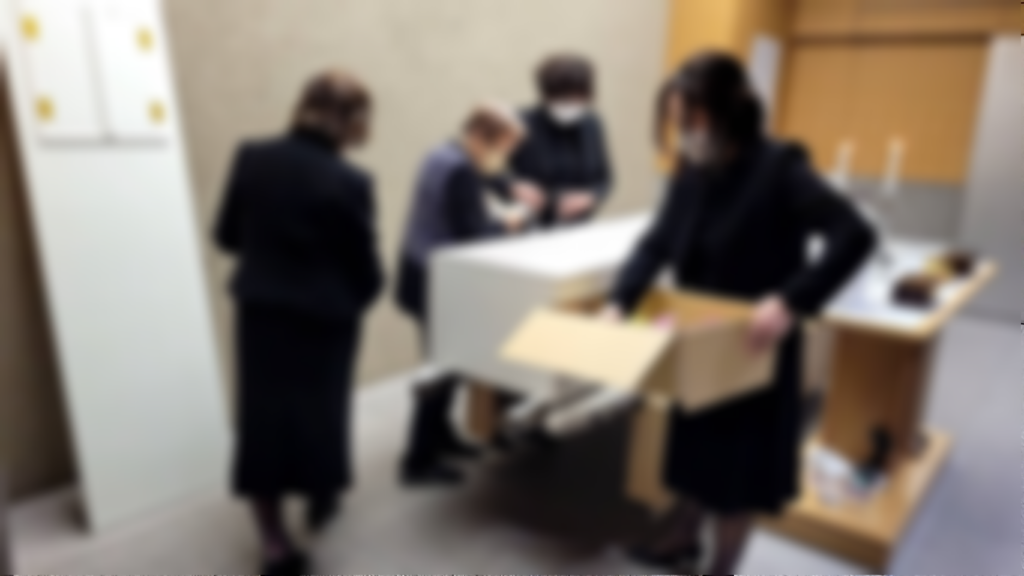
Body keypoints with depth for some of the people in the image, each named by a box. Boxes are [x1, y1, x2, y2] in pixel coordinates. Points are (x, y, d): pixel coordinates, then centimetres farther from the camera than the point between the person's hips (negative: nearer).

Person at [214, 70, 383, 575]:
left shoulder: (252, 158, -5)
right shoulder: (349, 182, -19)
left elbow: (228, 236, 5)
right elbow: (364, 263, -11)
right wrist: (361, 295, 11)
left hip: (260, 306, 4)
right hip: (324, 314, -3)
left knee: (263, 411, 10)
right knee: (320, 405, 17)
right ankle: (319, 499, 39)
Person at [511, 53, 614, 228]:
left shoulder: (591, 125, 3)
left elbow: (603, 180, 9)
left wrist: (590, 197, -11)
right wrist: (516, 189, -23)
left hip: (578, 227, 3)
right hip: (530, 231, -3)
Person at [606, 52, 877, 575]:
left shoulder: (778, 169, -21)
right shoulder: (691, 171, -3)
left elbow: (854, 236, -28)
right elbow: (658, 242, -3)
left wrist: (792, 300, -38)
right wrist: (620, 301, -15)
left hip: (751, 350, -6)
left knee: (736, 464, 11)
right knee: (692, 444, 22)